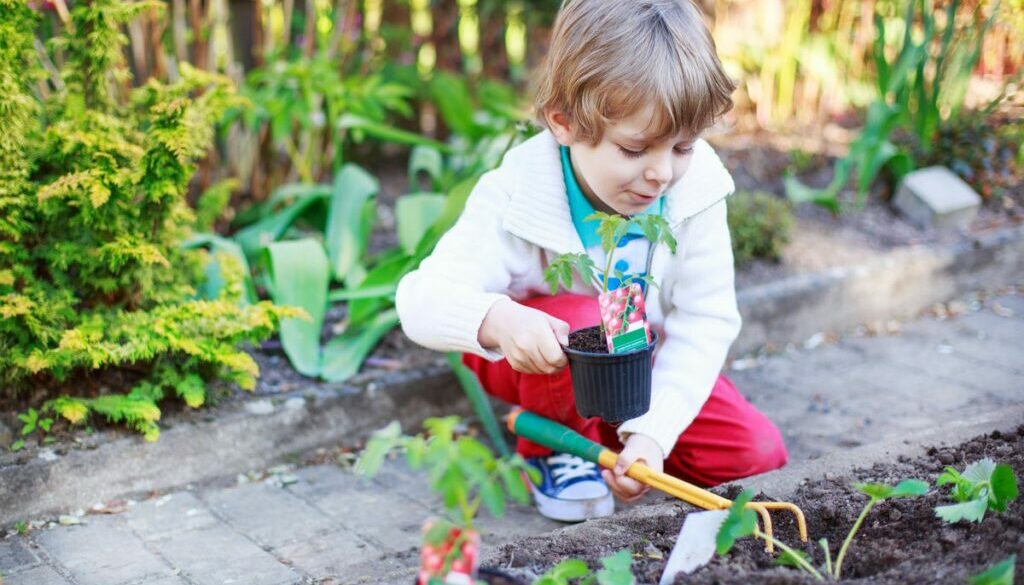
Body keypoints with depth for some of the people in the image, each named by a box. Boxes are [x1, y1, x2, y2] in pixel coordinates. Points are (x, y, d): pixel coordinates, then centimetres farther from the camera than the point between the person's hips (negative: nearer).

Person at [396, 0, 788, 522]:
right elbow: (421, 301, -37)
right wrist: (496, 319, -61)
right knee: (580, 321, -39)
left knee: (756, 454, -8)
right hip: (536, 359, -4)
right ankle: (551, 443, -8)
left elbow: (706, 319, -20)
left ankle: (611, 430, 14)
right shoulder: (514, 200, -32)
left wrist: (653, 431, -32)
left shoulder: (696, 190, -23)